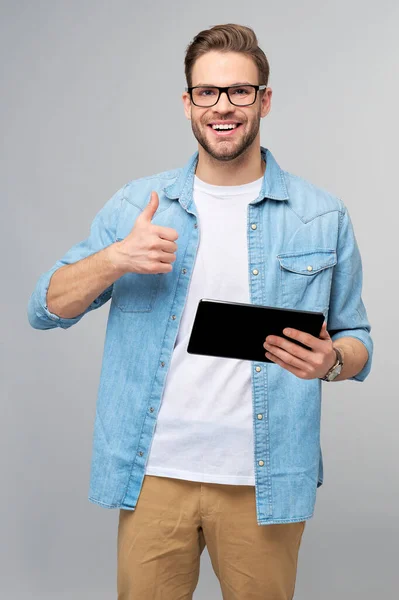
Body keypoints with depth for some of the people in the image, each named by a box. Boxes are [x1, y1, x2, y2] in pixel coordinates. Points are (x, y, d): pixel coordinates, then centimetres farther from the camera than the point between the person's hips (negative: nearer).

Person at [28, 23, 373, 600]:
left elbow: (357, 341, 8)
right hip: (154, 473, 1)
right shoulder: (136, 204, 4)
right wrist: (116, 259, -15)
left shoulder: (323, 218, 3)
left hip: (264, 483, 0)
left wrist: (331, 361, -16)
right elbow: (46, 308, 4)